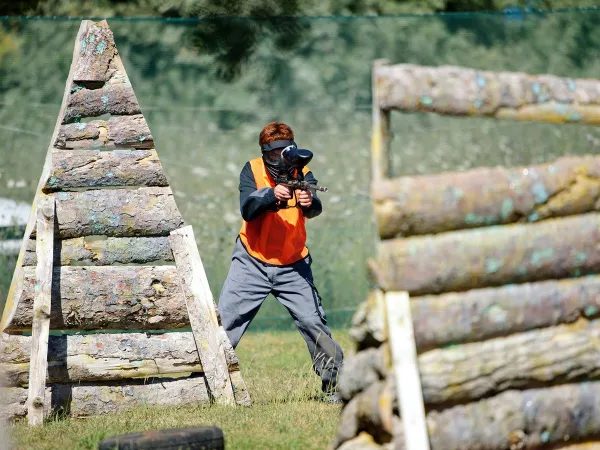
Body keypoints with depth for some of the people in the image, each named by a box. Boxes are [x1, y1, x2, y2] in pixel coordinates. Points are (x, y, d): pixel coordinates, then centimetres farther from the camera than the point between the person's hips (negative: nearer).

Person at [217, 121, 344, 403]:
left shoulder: (302, 175, -4)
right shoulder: (252, 171, -6)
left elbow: (315, 209, -22)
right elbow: (247, 209, -21)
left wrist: (309, 202, -46)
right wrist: (272, 194, -38)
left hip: (292, 267, 1)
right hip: (251, 263, 0)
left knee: (313, 322, -6)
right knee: (223, 321, -6)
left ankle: (334, 384, 6)